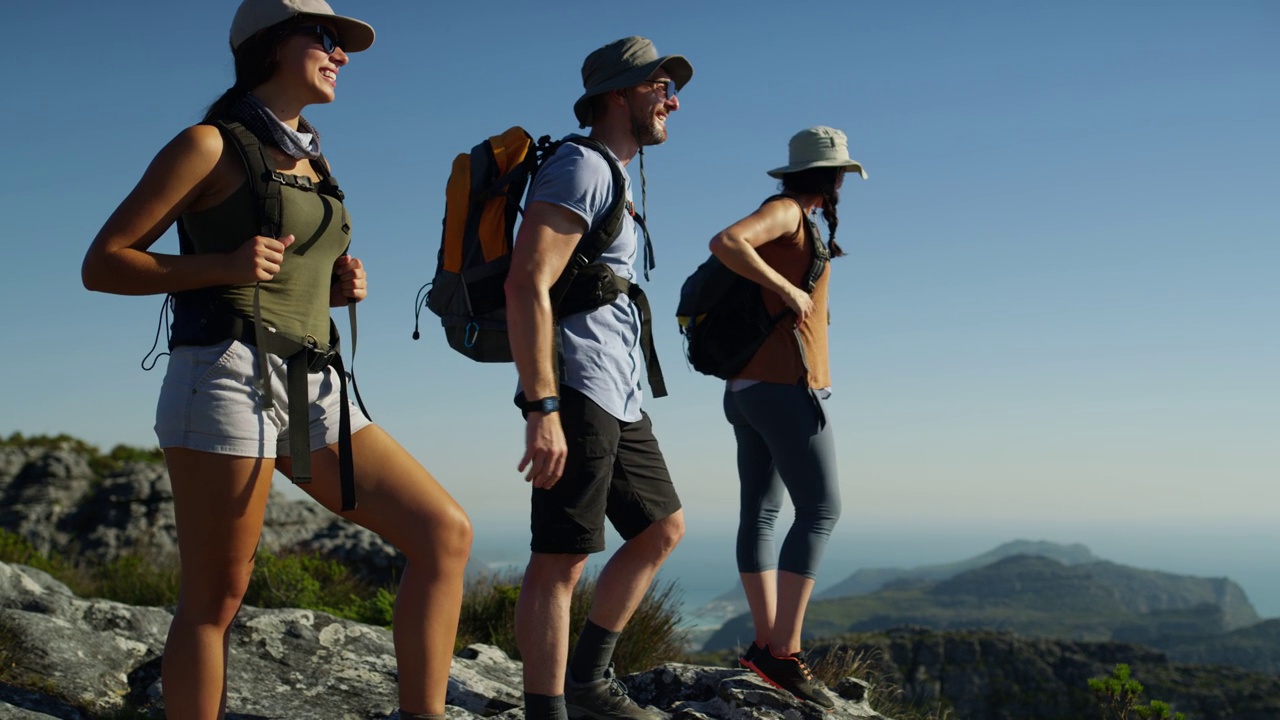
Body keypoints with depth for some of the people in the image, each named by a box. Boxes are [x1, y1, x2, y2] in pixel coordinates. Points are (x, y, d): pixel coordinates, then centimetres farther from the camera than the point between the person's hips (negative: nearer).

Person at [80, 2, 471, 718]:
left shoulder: (313, 163, 21)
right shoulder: (211, 146, 0)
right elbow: (101, 264, -2)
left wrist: (343, 285, 8)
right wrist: (224, 265, -15)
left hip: (314, 389, 7)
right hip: (228, 378, -7)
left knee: (445, 530, -5)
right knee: (217, 598, -5)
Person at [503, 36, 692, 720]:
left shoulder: (615, 178, 23)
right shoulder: (580, 167, -8)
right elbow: (527, 287, -19)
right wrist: (542, 409, -25)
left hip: (620, 399, 11)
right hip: (577, 390, -11)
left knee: (663, 526, 16)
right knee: (561, 558, -9)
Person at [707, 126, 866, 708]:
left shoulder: (796, 219, 19)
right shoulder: (786, 210, -6)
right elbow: (724, 242, -24)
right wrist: (789, 291, -20)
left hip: (750, 386, 10)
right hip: (784, 383, -10)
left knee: (761, 512, 4)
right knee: (820, 508, -11)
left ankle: (767, 644, 5)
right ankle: (784, 649, -15)